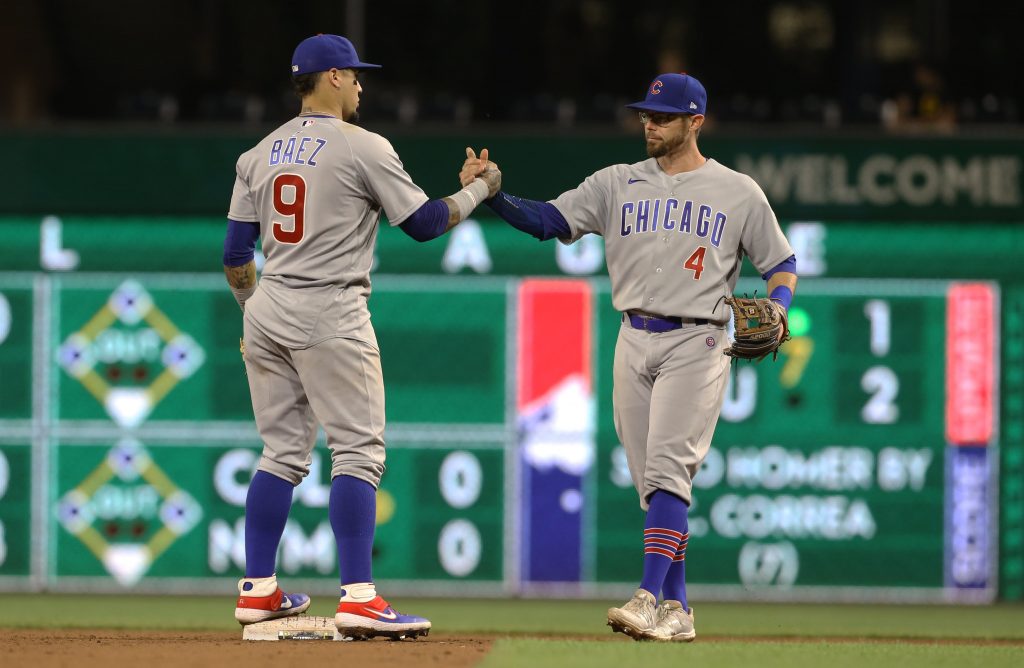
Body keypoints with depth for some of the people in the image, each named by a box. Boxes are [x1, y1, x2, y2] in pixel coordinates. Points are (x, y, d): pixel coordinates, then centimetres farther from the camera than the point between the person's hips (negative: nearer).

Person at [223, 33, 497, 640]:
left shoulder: (259, 155, 11)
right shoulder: (363, 147, -7)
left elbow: (236, 254, 11)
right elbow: (423, 222, -5)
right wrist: (476, 191, 12)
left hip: (267, 316, 7)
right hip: (331, 317, -7)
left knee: (283, 453, 14)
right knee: (359, 452, -6)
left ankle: (258, 590, 15)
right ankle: (358, 598, -15)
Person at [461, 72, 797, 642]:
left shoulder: (739, 193, 2)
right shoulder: (619, 184, 10)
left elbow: (782, 264, 7)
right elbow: (548, 220, 2)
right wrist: (493, 194, -15)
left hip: (696, 344, -4)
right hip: (635, 341, 4)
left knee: (667, 468, -17)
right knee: (654, 481, 5)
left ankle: (650, 599, -25)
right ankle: (676, 609, 10)